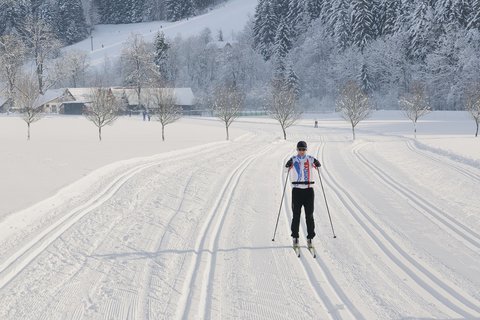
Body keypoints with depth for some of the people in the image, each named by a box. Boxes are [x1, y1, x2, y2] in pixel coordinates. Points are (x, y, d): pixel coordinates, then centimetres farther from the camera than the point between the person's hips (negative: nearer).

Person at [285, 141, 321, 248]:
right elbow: (287, 167, -8)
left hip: (308, 190, 1)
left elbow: (318, 166, -2)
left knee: (309, 215, 1)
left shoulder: (310, 159, 4)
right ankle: (295, 237, 10)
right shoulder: (293, 160, 2)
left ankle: (310, 238, 8)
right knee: (296, 215, 1)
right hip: (296, 190, -1)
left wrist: (317, 165, -23)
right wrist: (288, 166, -29)